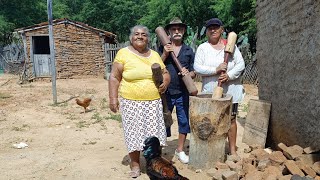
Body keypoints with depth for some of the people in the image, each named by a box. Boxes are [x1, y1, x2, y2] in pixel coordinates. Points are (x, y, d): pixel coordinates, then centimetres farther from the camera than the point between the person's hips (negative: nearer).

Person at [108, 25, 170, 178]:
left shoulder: (154, 55, 10)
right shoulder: (123, 53, -2)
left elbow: (165, 73, 16)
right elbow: (114, 77, -4)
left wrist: (165, 83, -5)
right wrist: (113, 98, -11)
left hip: (153, 102, 3)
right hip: (131, 102, -3)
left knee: (153, 132, 6)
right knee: (134, 133, 3)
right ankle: (135, 164, 19)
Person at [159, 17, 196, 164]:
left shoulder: (189, 51, 8)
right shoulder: (162, 49, 3)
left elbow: (194, 72, 9)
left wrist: (189, 73, -14)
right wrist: (165, 54, -16)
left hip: (183, 92, 2)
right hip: (166, 91, -2)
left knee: (184, 121, 10)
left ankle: (180, 150, 27)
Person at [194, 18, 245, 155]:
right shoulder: (202, 48, 2)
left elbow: (241, 64, 0)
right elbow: (197, 68, -9)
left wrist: (229, 75, -16)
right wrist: (216, 70, -19)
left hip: (230, 90, 1)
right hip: (211, 91, -1)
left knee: (231, 119, 6)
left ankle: (233, 150, 18)